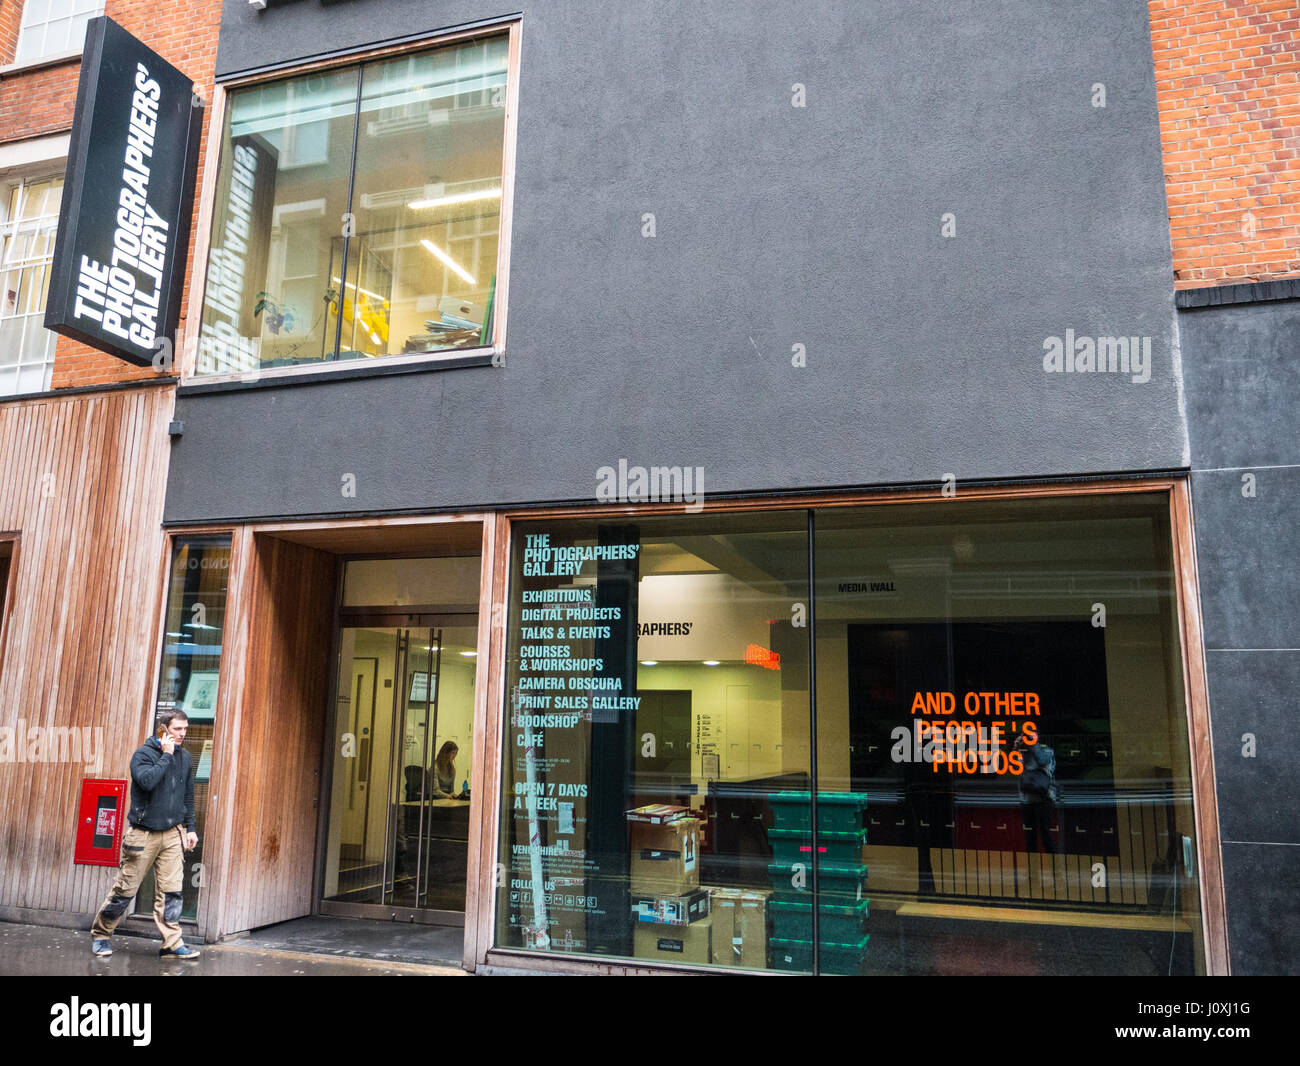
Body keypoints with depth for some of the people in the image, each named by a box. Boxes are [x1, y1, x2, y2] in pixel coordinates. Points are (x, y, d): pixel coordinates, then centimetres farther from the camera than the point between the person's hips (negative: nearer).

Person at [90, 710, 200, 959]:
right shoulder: (143, 754, -7)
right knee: (125, 889, 5)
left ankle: (172, 943, 2)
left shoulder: (185, 758, 9)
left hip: (173, 834, 4)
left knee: (171, 890, -2)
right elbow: (147, 780, -27)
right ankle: (100, 934, 26)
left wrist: (190, 828, 12)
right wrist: (166, 755, -19)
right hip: (143, 833, -4)